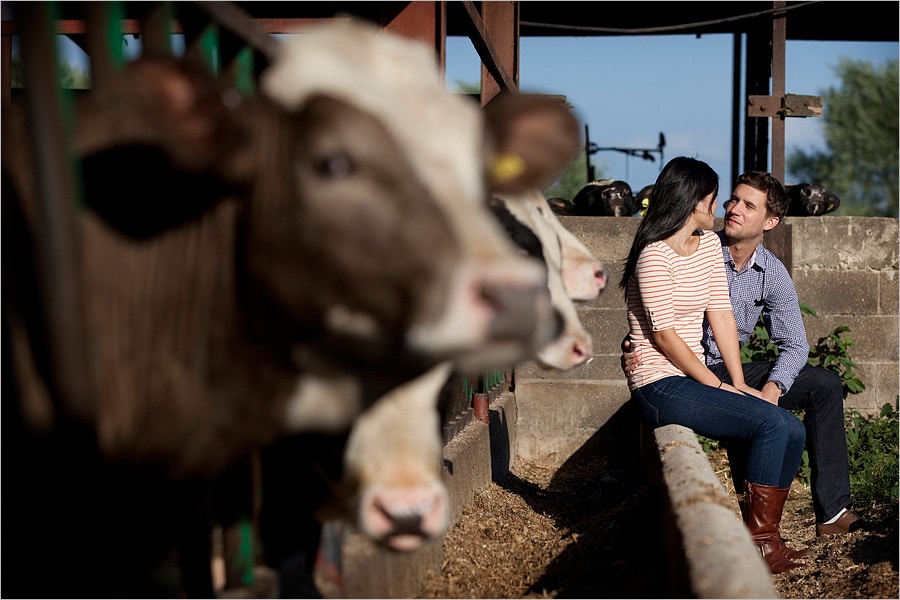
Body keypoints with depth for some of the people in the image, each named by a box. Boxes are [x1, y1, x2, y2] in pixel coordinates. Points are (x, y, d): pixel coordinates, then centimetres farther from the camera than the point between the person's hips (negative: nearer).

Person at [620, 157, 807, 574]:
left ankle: (767, 538, 7)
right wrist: (719, 387, -13)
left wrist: (739, 383, 0)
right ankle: (759, 542, -7)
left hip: (694, 379, 9)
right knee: (771, 423, -19)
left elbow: (721, 315, 8)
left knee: (793, 431, -3)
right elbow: (665, 336, -17)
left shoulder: (709, 243, 12)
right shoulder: (655, 256, -16)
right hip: (660, 385, -9)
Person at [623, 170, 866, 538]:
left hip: (728, 370, 6)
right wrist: (630, 352, -28)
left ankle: (832, 514, -1)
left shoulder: (773, 274, 1)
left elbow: (794, 344, 3)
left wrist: (772, 387, -17)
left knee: (827, 384, -1)